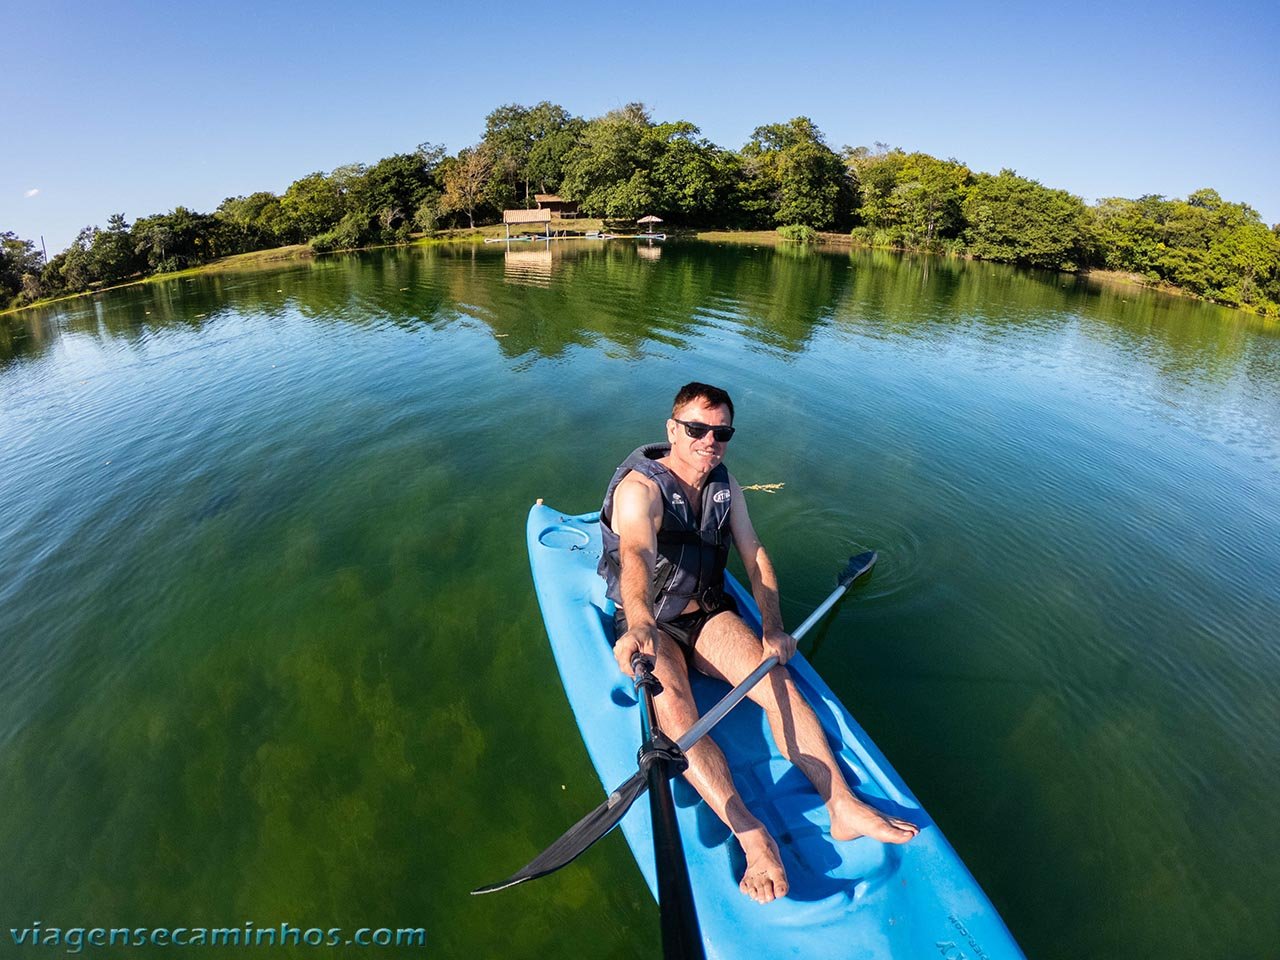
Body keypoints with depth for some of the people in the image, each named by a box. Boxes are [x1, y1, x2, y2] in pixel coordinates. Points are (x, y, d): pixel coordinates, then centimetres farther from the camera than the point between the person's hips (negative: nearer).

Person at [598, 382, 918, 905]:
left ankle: (843, 806, -18)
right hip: (650, 625, -4)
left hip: (707, 613, 5)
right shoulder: (640, 487, -19)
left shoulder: (725, 483, 2)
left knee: (777, 681, -19)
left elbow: (754, 554, 2)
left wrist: (772, 629, -13)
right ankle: (752, 837, -38)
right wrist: (640, 624, -60)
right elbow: (637, 556, -40)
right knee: (673, 708, -31)